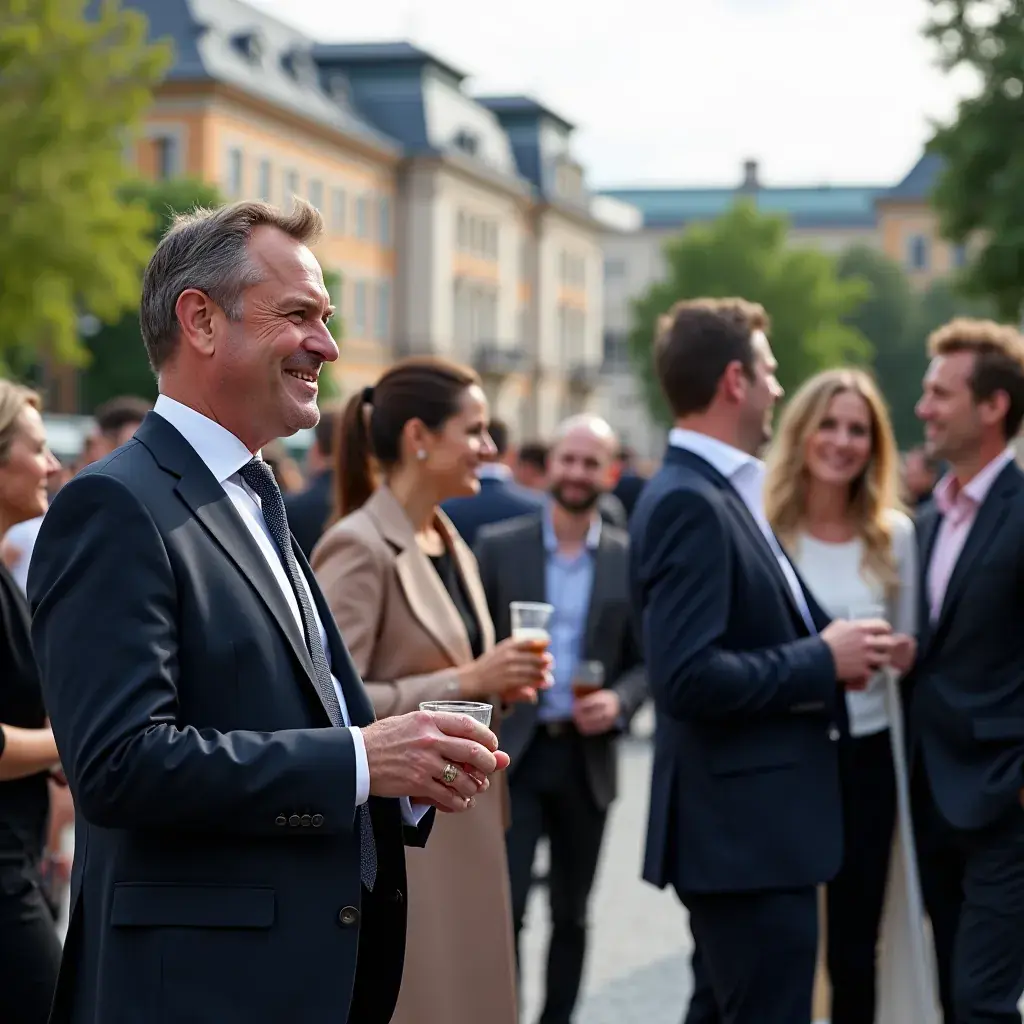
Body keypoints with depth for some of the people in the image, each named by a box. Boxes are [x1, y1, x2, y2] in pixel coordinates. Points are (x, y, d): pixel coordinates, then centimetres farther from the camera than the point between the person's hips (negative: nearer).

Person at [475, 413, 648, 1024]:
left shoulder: (631, 558, 4)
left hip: (587, 756, 2)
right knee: (505, 906, -9)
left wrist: (619, 701, -13)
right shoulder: (498, 546, 1)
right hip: (512, 750, -2)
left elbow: (647, 661, 7)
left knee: (571, 913, 11)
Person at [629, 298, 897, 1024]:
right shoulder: (688, 503, -17)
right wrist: (823, 661, -16)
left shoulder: (723, 493, 13)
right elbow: (689, 677, -25)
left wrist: (828, 652, 3)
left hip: (758, 821, 10)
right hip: (743, 828, -10)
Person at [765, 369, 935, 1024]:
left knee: (855, 946, 9)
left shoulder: (895, 534, 4)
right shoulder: (760, 528, -6)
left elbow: (908, 647, 13)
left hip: (867, 756, 3)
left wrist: (897, 652, -4)